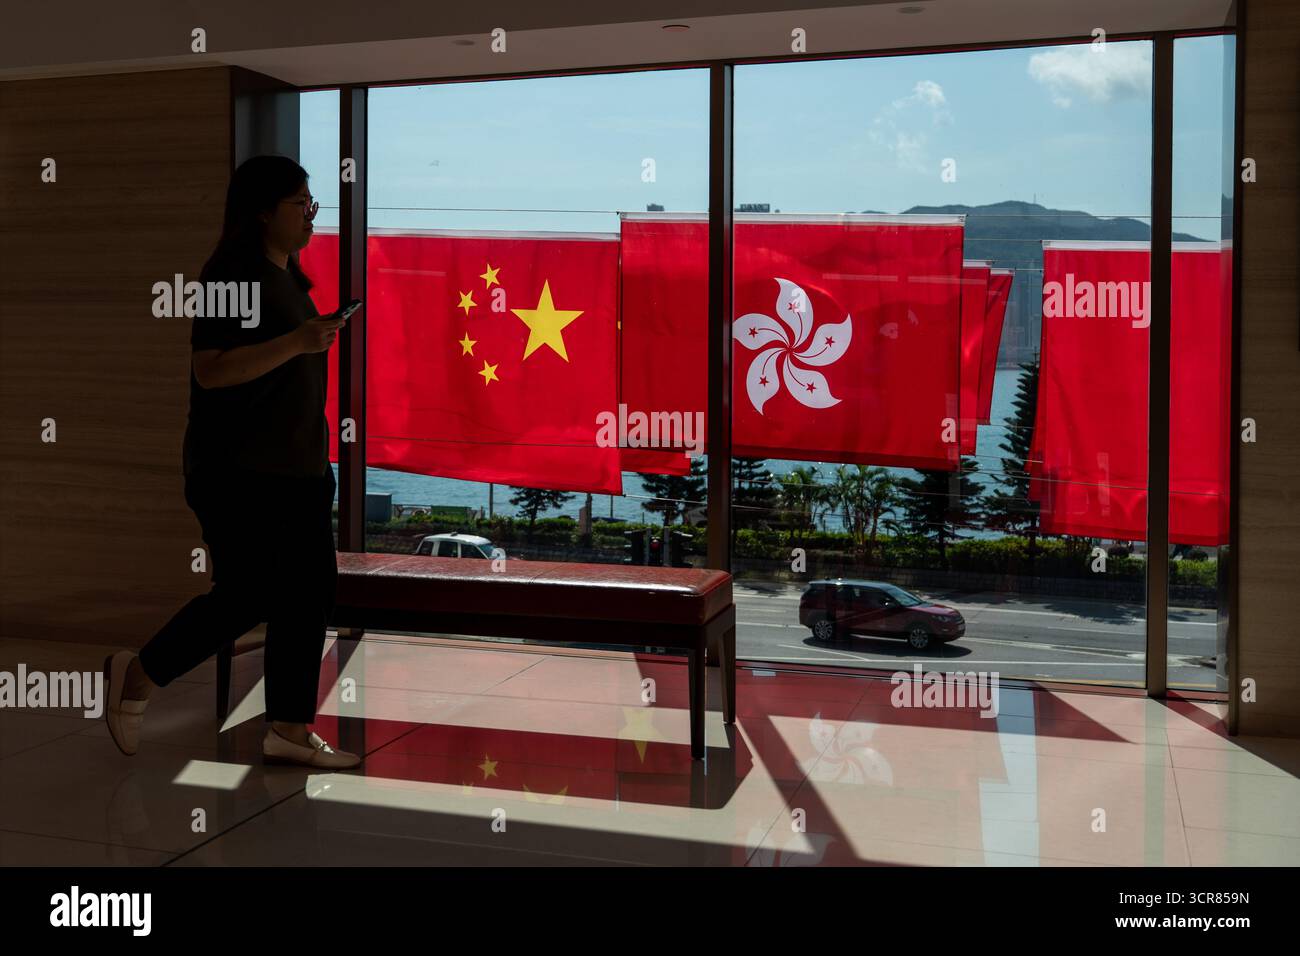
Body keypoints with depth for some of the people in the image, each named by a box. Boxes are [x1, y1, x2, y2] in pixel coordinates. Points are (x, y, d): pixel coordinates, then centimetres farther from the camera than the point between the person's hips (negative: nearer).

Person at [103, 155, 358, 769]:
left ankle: (289, 730, 13)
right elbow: (210, 370, -22)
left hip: (297, 467, 9)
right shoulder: (233, 276, -13)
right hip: (239, 471, -9)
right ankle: (135, 677, 17)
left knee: (310, 593, 5)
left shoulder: (288, 278, 15)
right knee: (248, 596, -5)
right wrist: (296, 343, -27)